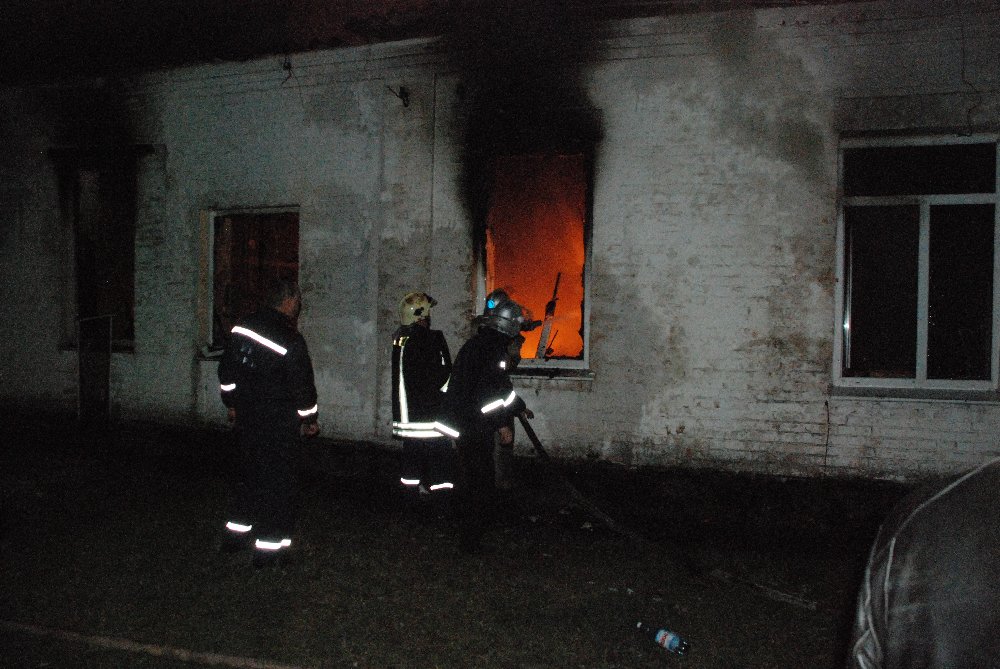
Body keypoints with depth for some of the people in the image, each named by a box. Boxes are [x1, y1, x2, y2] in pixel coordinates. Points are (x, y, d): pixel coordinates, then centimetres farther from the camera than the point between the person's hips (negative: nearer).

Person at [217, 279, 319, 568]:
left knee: (251, 473, 21)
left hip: (246, 417, 7)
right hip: (278, 423, -7)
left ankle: (237, 532, 31)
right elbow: (302, 386, -14)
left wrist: (232, 404, 24)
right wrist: (310, 420, 1)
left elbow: (226, 371, 12)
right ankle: (269, 545, 8)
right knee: (277, 479, 3)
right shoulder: (291, 340, -19)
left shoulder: (242, 328, 3)